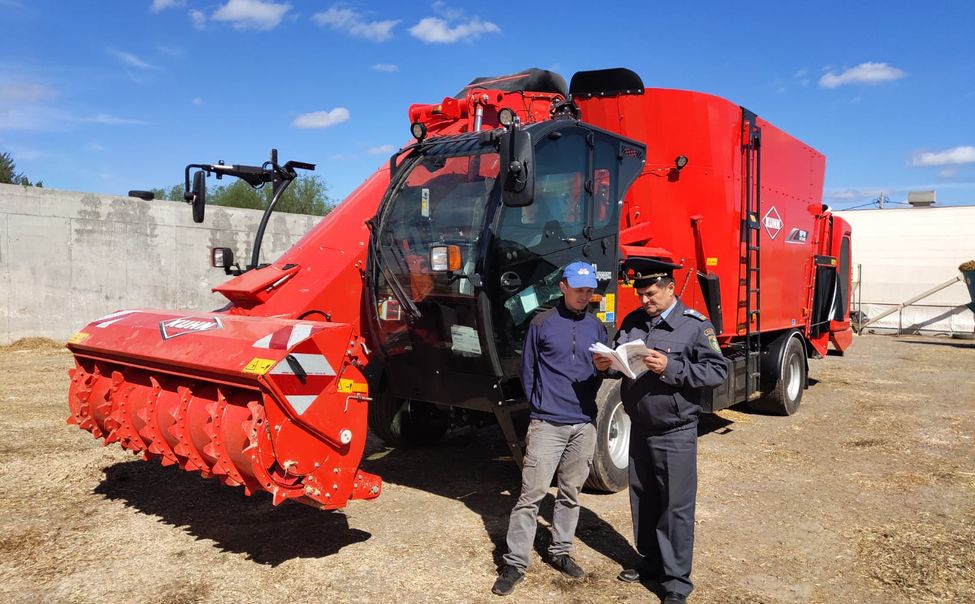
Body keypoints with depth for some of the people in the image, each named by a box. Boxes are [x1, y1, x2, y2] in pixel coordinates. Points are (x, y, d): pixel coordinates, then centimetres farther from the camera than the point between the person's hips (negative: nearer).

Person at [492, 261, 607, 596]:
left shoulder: (597, 327, 9)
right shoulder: (542, 323, -1)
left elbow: (601, 371, 16)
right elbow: (528, 370, 6)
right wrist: (539, 405, 6)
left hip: (584, 423, 4)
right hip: (547, 423, -3)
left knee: (571, 493, 12)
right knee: (532, 493, -4)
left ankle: (560, 551, 27)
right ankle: (515, 563, 4)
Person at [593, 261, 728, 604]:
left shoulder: (695, 325, -10)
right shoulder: (633, 322, 7)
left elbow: (717, 371, -15)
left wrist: (671, 368, -25)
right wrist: (606, 366, -7)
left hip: (675, 433, -6)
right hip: (639, 428, 6)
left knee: (677, 507, 3)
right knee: (643, 500, 18)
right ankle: (652, 563, 37)